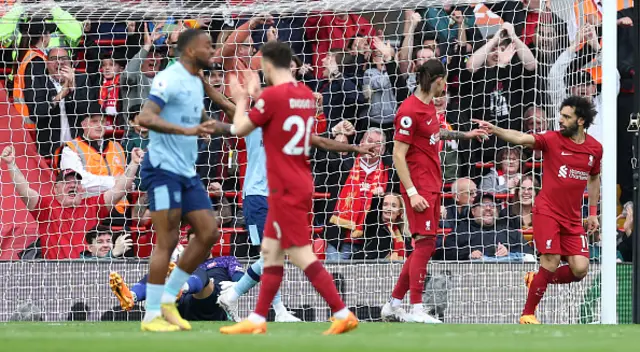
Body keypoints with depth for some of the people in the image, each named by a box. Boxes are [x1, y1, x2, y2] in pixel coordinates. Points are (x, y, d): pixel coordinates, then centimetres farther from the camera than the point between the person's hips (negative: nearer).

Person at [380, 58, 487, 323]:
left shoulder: (429, 106, 13)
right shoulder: (410, 111, -15)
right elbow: (398, 155, -17)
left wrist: (464, 135, 41)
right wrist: (412, 192, -22)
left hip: (432, 186, 10)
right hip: (419, 187, -10)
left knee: (425, 246, 11)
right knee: (425, 243, -13)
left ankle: (393, 306, 17)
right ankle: (416, 309, -13)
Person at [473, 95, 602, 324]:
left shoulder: (595, 148, 4)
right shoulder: (552, 139, -8)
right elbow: (521, 138, -21)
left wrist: (593, 212, 17)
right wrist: (495, 130, -38)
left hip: (573, 218, 4)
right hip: (547, 212, -4)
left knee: (580, 269, -7)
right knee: (551, 263, -13)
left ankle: (538, 280, 21)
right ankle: (528, 314, 3)